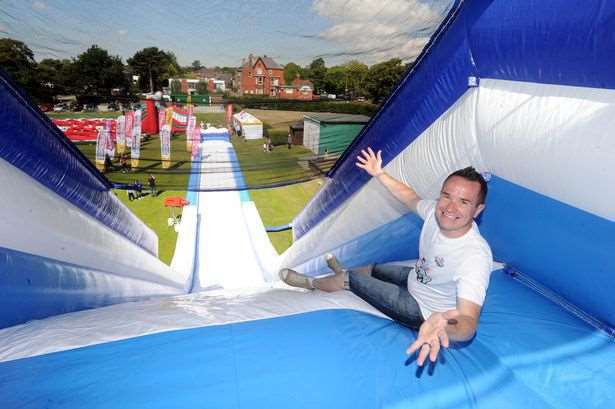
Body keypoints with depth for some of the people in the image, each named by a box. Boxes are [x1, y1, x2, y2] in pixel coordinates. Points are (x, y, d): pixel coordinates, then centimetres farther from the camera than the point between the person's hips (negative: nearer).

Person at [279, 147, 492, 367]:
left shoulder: (475, 256, -39)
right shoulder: (437, 211, -18)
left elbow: (469, 323, -44)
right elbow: (411, 198, 4)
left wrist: (442, 326, -67)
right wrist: (379, 174, 2)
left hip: (424, 312, -6)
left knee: (351, 279, 1)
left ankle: (310, 283, 31)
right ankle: (343, 271, 58)